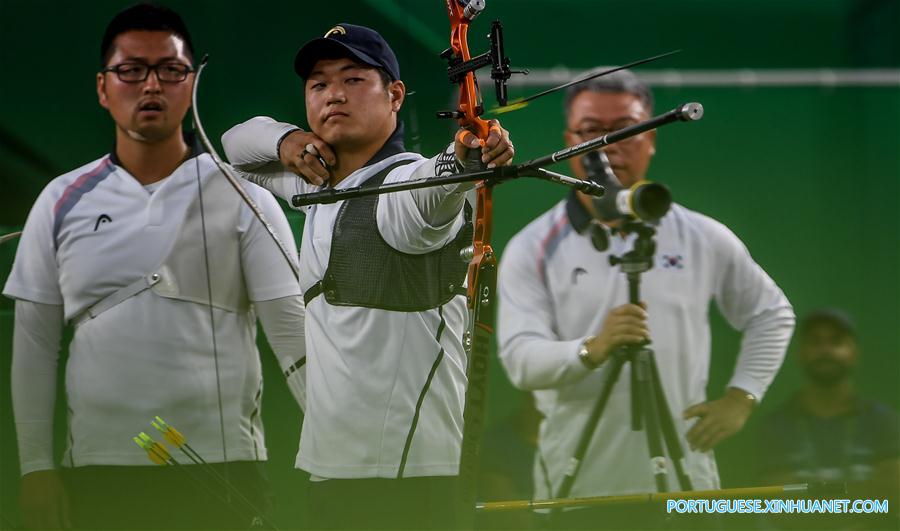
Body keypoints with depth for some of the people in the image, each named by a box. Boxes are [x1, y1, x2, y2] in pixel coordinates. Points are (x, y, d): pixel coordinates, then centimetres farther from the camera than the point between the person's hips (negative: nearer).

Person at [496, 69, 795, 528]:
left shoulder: (701, 239, 10)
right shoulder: (533, 249, 3)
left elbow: (771, 314, 22)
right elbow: (520, 357, -9)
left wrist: (741, 396, 9)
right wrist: (592, 350, -28)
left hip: (682, 487, 2)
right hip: (577, 488, -2)